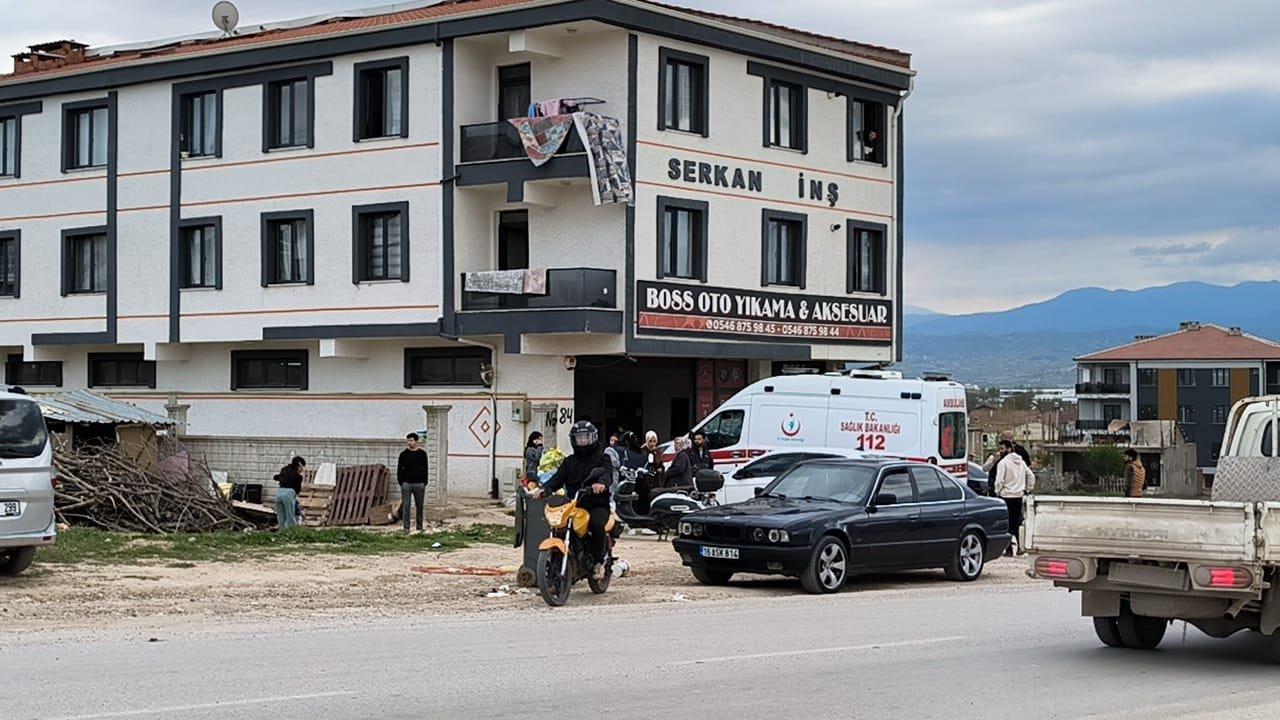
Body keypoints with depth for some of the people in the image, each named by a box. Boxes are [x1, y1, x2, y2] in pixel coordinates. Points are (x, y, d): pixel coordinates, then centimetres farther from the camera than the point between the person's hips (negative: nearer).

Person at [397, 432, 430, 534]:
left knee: (420, 506, 5)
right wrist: (401, 482, -2)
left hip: (419, 484, 1)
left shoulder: (422, 453, 5)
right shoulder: (404, 454, 3)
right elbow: (399, 469, 5)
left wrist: (424, 483, 1)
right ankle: (406, 527, 3)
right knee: (406, 506, -2)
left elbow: (425, 469, 7)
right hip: (406, 483, -1)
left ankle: (419, 527, 13)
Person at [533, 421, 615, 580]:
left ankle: (599, 561, -17)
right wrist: (544, 489, -13)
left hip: (597, 505, -4)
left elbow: (606, 473, -12)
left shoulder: (602, 458, 9)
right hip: (574, 505, 4)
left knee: (596, 524, -35)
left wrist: (601, 483, -37)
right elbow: (558, 478, 8)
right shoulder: (569, 462, 23)